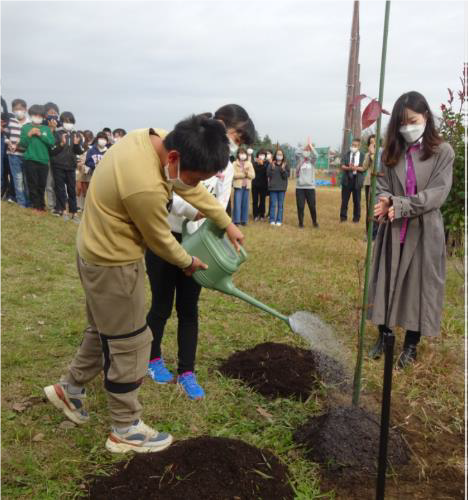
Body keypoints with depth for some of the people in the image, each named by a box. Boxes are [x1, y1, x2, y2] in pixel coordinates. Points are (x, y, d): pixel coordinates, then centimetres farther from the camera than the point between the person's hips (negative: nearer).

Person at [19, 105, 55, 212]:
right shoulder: (26, 127, 6)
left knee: (42, 185, 6)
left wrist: (40, 135, -9)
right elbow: (22, 144, -1)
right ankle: (36, 205, 7)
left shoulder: (46, 129, 10)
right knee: (33, 184, -1)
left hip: (44, 160, 2)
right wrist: (29, 134, -13)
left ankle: (41, 205, 18)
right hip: (30, 160, -2)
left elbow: (52, 142, -3)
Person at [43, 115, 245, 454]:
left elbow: (193, 189, 5)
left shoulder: (157, 139, -9)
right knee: (129, 344, 6)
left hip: (102, 251, 9)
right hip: (114, 263, -9)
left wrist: (227, 224, 8)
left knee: (105, 330, 25)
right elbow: (161, 240, -18)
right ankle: (126, 430, 23)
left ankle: (70, 389, 43)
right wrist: (188, 263, 1)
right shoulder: (145, 187, -36)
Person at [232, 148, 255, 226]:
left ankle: (244, 220, 10)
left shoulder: (249, 164, 13)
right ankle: (236, 220, -4)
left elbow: (253, 175, 4)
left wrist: (247, 172, -14)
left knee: (245, 204, 4)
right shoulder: (235, 164, 3)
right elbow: (234, 174, -9)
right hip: (238, 185, -3)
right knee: (237, 203, -7)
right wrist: (244, 174, -10)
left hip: (247, 186, 3)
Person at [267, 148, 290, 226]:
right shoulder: (271, 165, 3)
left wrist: (283, 170, -20)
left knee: (280, 205, 3)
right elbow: (268, 175, -2)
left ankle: (279, 220, 8)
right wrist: (272, 169, -17)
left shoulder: (285, 165, 4)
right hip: (273, 187, 0)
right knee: (273, 204, 1)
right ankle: (272, 220, 6)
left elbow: (287, 175, -4)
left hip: (282, 188, 0)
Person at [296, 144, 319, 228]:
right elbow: (297, 173, 9)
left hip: (310, 187, -1)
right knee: (300, 206, 0)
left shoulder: (312, 161, 4)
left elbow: (316, 155, -12)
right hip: (299, 187, 1)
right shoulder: (300, 162, 9)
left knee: (312, 206, 1)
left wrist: (310, 146, -15)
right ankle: (301, 222, 11)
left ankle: (314, 222, 16)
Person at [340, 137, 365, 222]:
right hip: (347, 179, 1)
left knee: (357, 201, 4)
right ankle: (343, 217, 13)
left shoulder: (362, 156, 3)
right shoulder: (347, 154, 8)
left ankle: (356, 218, 13)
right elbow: (342, 166, -1)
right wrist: (349, 168, -20)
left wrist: (356, 168, -22)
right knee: (344, 200, 4)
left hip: (357, 180, -1)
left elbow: (364, 168, -6)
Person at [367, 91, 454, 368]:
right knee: (387, 281, 9)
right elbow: (382, 186, 5)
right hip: (393, 230, 3)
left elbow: (436, 194, -12)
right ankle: (384, 335, 26)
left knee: (419, 285, 6)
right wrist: (385, 200, -19)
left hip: (424, 231, -3)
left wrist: (399, 205, -22)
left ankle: (412, 344, 21)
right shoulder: (392, 151, 6)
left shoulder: (442, 151, -4)